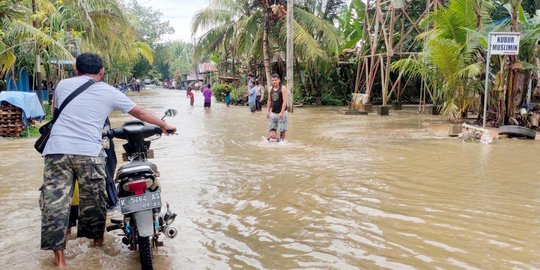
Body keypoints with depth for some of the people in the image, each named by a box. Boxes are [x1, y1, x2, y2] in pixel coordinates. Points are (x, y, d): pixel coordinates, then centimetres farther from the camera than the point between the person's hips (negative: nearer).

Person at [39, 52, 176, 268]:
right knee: (93, 199, 15)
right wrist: (164, 125, 29)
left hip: (57, 149, 2)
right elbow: (140, 113, 16)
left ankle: (59, 258, 2)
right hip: (89, 152, -1)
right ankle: (97, 238, 33)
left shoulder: (63, 85, 15)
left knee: (55, 201, 2)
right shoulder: (109, 92, 10)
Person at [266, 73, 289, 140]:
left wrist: (281, 112, -20)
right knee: (272, 129, 3)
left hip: (281, 113, -5)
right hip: (273, 113, 5)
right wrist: (268, 111, 9)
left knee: (282, 130, 0)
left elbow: (285, 101, -14)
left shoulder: (283, 88, -8)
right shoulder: (270, 89, 8)